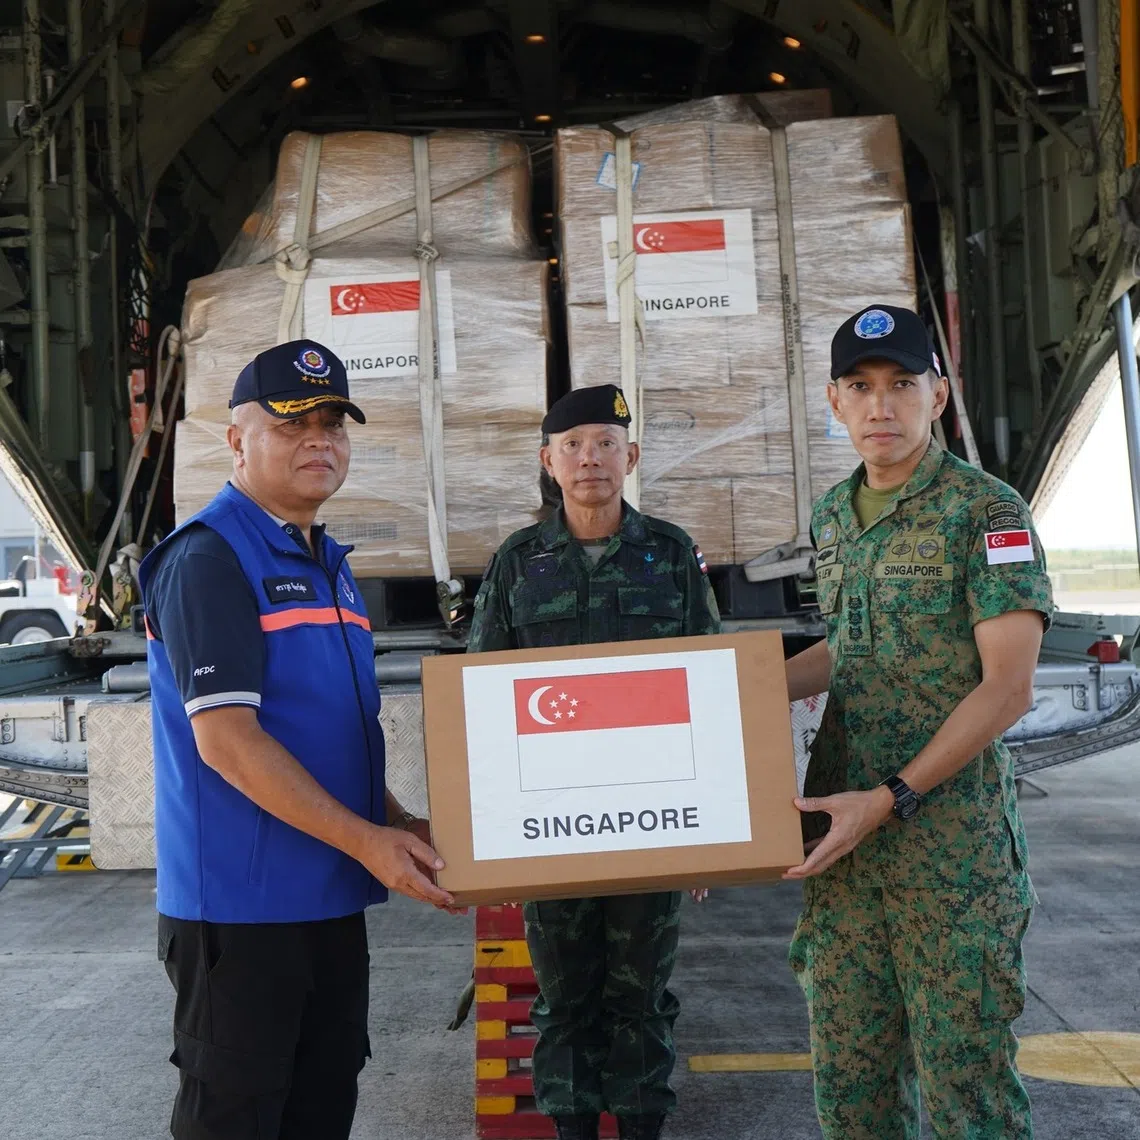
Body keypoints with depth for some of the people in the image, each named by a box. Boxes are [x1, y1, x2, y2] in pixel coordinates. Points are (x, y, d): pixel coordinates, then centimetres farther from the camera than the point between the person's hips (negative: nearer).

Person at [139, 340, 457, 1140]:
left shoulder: (328, 562, 13)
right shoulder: (208, 558, -14)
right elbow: (224, 738, -22)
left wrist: (395, 821, 9)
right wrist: (365, 840, -20)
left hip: (329, 892, 9)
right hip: (241, 898, -8)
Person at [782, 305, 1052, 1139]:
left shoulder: (988, 512, -9)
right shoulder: (833, 516, 11)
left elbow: (1008, 687, -14)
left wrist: (889, 799, -18)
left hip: (954, 840, -6)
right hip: (842, 829, 6)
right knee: (848, 1068, 13)